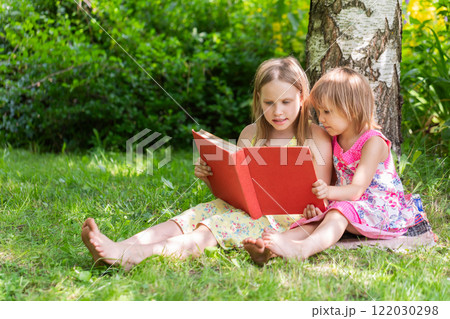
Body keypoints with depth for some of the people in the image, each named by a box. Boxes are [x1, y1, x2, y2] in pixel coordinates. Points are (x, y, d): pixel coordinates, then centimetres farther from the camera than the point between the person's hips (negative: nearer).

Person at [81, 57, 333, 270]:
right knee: (199, 213, -24)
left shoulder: (317, 138, 1)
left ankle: (138, 254, -53)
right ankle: (120, 248, -45)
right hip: (246, 209, 6)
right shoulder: (250, 134, 15)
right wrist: (211, 178, -1)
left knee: (221, 223, -31)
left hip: (286, 218, -5)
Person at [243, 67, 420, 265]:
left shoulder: (374, 142, -13)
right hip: (344, 206, 7)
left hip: (381, 208, -7)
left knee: (338, 213, -36)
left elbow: (357, 190, -23)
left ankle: (303, 249, -66)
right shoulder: (334, 141, 12)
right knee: (314, 220, -21)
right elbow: (332, 181, 9)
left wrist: (330, 192, -43)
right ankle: (270, 250, -49)